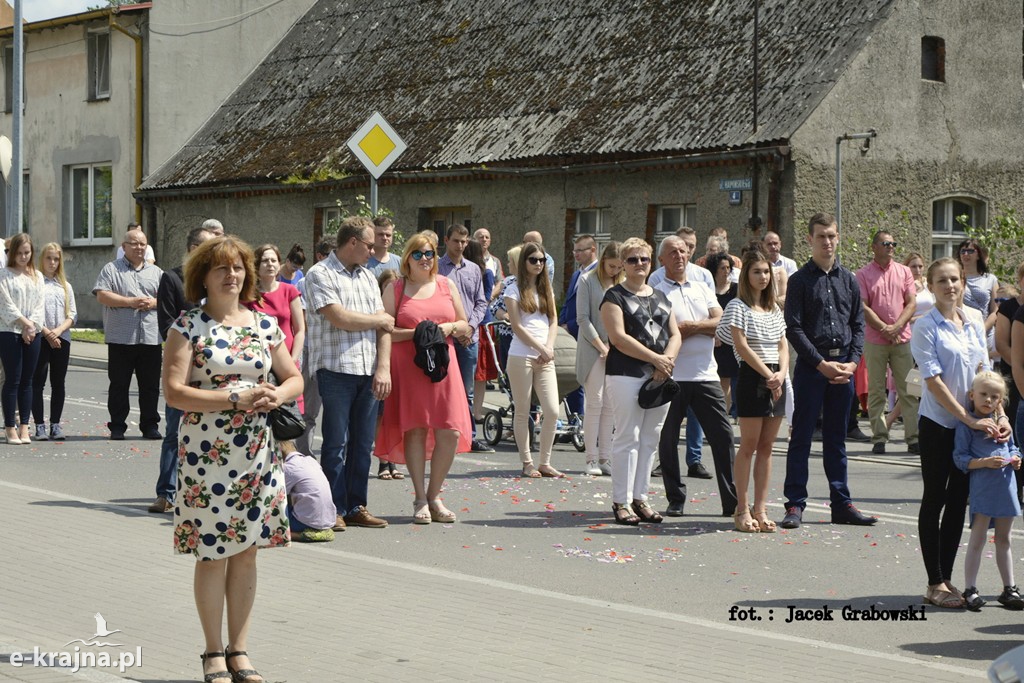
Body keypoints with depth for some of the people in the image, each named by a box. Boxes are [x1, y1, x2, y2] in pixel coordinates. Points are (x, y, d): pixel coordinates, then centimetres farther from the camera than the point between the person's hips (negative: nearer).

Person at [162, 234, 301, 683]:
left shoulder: (264, 324, 9)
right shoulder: (188, 327, -5)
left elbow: (293, 378, 15)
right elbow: (174, 392, -13)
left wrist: (277, 395, -8)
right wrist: (235, 400, -20)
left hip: (257, 452, 4)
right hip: (207, 453, -4)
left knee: (246, 550, 8)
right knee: (213, 553, 0)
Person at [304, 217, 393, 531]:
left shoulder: (368, 277, 17)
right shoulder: (320, 275, -4)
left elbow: (384, 325, 11)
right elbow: (339, 318, -15)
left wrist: (384, 367, -1)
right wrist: (379, 319, 0)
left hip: (369, 372, 6)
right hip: (336, 369, -6)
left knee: (363, 443, 8)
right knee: (336, 443, -2)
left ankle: (356, 507, 15)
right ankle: (335, 510, 4)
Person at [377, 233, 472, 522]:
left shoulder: (447, 285, 14)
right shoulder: (395, 289, 5)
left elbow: (464, 325, 16)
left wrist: (449, 328, -5)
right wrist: (415, 333, -15)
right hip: (407, 366, -3)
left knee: (450, 432, -4)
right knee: (415, 429, -4)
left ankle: (434, 495, 10)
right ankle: (420, 500, 4)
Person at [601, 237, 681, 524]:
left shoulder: (661, 297, 18)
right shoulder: (615, 296, -1)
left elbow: (675, 334, 15)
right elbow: (619, 337, -12)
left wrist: (667, 360, -6)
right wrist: (656, 358, -14)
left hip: (659, 378, 6)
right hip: (626, 374, -6)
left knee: (650, 439, 7)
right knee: (627, 438, -7)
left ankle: (640, 498, 14)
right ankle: (621, 502, -2)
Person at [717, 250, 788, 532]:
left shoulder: (775, 309, 17)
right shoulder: (738, 307, -4)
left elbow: (783, 345, 13)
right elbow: (742, 346, -12)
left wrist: (782, 373, -6)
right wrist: (768, 376, -14)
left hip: (775, 379, 6)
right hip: (751, 377, -6)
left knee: (766, 447, 6)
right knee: (748, 446, -5)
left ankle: (761, 509, 8)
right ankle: (742, 509, -1)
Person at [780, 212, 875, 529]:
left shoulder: (849, 280, 11)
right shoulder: (800, 280, -2)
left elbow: (858, 324, 11)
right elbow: (794, 328, -7)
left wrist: (852, 362, -4)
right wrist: (821, 364, -13)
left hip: (844, 367, 4)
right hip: (810, 366, -4)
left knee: (837, 438, 11)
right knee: (802, 436, -1)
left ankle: (841, 503, 15)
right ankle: (795, 504, 3)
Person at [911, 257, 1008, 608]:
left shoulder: (974, 325, 9)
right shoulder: (925, 328, -9)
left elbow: (984, 374, 10)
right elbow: (934, 381, -15)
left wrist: (999, 415, -4)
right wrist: (969, 419, -19)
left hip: (972, 425, 6)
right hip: (938, 423, -6)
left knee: (959, 500, 9)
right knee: (935, 499, 1)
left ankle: (946, 577, 17)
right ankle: (935, 583, 5)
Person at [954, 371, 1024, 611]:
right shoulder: (966, 424, -7)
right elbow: (960, 458, -10)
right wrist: (985, 462, -21)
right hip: (982, 488, -6)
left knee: (1003, 539, 14)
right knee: (978, 538, -5)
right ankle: (970, 589, 1)